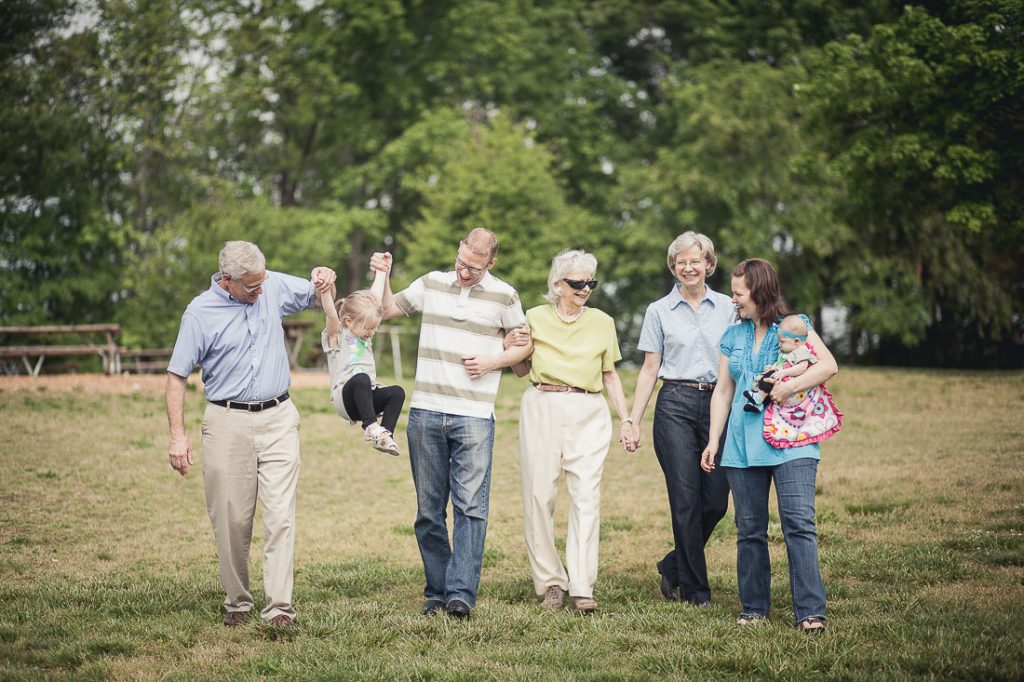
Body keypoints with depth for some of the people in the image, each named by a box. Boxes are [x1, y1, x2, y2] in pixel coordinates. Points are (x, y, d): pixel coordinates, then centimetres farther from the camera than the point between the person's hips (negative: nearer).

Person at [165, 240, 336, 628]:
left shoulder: (275, 286, 4)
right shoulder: (201, 312, -6)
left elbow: (317, 296, 24)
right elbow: (177, 376, -3)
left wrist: (325, 280, -2)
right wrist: (178, 436, -10)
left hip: (278, 419, 2)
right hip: (228, 422, -2)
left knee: (280, 515, -8)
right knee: (231, 520, 3)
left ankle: (279, 606, -10)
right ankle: (237, 603, 17)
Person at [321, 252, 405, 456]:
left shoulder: (363, 334, 18)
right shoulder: (336, 336, -2)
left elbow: (375, 297, 23)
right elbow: (330, 313, -22)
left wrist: (382, 271, 28)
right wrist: (325, 290, -39)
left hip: (367, 396, 7)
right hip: (344, 398, -7)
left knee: (397, 392, -18)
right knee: (361, 379, -37)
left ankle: (386, 435, -20)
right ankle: (370, 426, -39)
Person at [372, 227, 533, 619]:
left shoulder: (503, 297, 3)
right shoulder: (431, 284, 10)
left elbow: (525, 344, 12)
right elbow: (389, 310, 23)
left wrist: (491, 361, -4)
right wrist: (382, 278, 6)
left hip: (474, 417, -3)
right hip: (425, 413, 3)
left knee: (470, 505, -10)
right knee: (428, 509, 5)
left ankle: (461, 593, -12)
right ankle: (436, 591, 12)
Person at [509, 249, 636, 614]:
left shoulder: (602, 322, 11)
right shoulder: (535, 318, 8)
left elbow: (610, 376, 17)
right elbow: (522, 370, 16)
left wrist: (626, 419, 10)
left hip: (588, 413, 0)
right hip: (542, 409, 0)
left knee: (586, 497, -9)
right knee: (539, 496, -2)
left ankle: (582, 588, -11)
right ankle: (551, 583, 8)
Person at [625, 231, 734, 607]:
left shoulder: (726, 307, 10)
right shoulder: (659, 311, 7)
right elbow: (650, 369, 8)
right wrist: (633, 421, 2)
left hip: (717, 406, 2)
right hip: (675, 406, -2)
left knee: (716, 500, -2)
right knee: (686, 500, -4)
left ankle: (672, 568, 20)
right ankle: (695, 589, 7)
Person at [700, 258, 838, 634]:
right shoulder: (733, 336, 15)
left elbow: (828, 365, -9)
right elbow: (723, 391, 17)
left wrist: (789, 387, -18)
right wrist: (713, 440, 10)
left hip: (791, 442, -4)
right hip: (743, 444, 5)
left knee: (799, 523, -13)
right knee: (749, 529, 6)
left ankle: (810, 611, -14)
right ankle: (754, 607, 15)